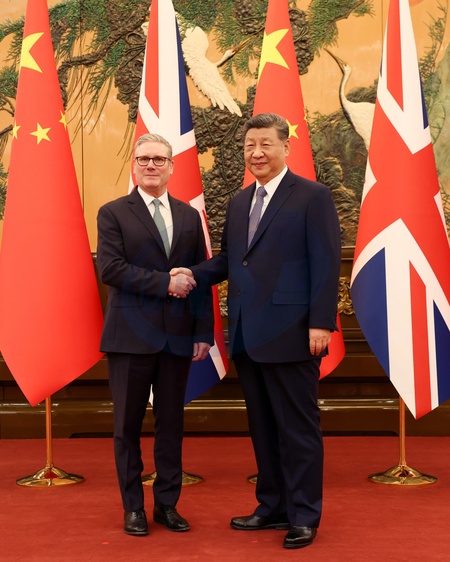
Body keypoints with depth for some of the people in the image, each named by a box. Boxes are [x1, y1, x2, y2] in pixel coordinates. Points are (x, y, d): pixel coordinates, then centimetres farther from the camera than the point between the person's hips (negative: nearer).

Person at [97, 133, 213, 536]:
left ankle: (167, 504, 22)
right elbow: (110, 269, -12)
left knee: (171, 424, 9)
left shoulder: (190, 216, 11)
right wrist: (165, 282, -16)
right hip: (131, 336, -3)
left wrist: (204, 332, 2)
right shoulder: (113, 213, 2)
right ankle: (134, 507, 20)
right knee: (128, 425, 6)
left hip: (178, 336, 3)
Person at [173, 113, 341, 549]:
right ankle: (272, 507, 27)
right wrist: (193, 274, 0)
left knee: (298, 427, 3)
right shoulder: (239, 203, 16)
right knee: (262, 426, 14)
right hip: (247, 335, 7)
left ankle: (304, 516, 16)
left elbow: (326, 264, -9)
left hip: (290, 334, -7)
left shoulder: (312, 197, -4)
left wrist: (320, 322, -16)